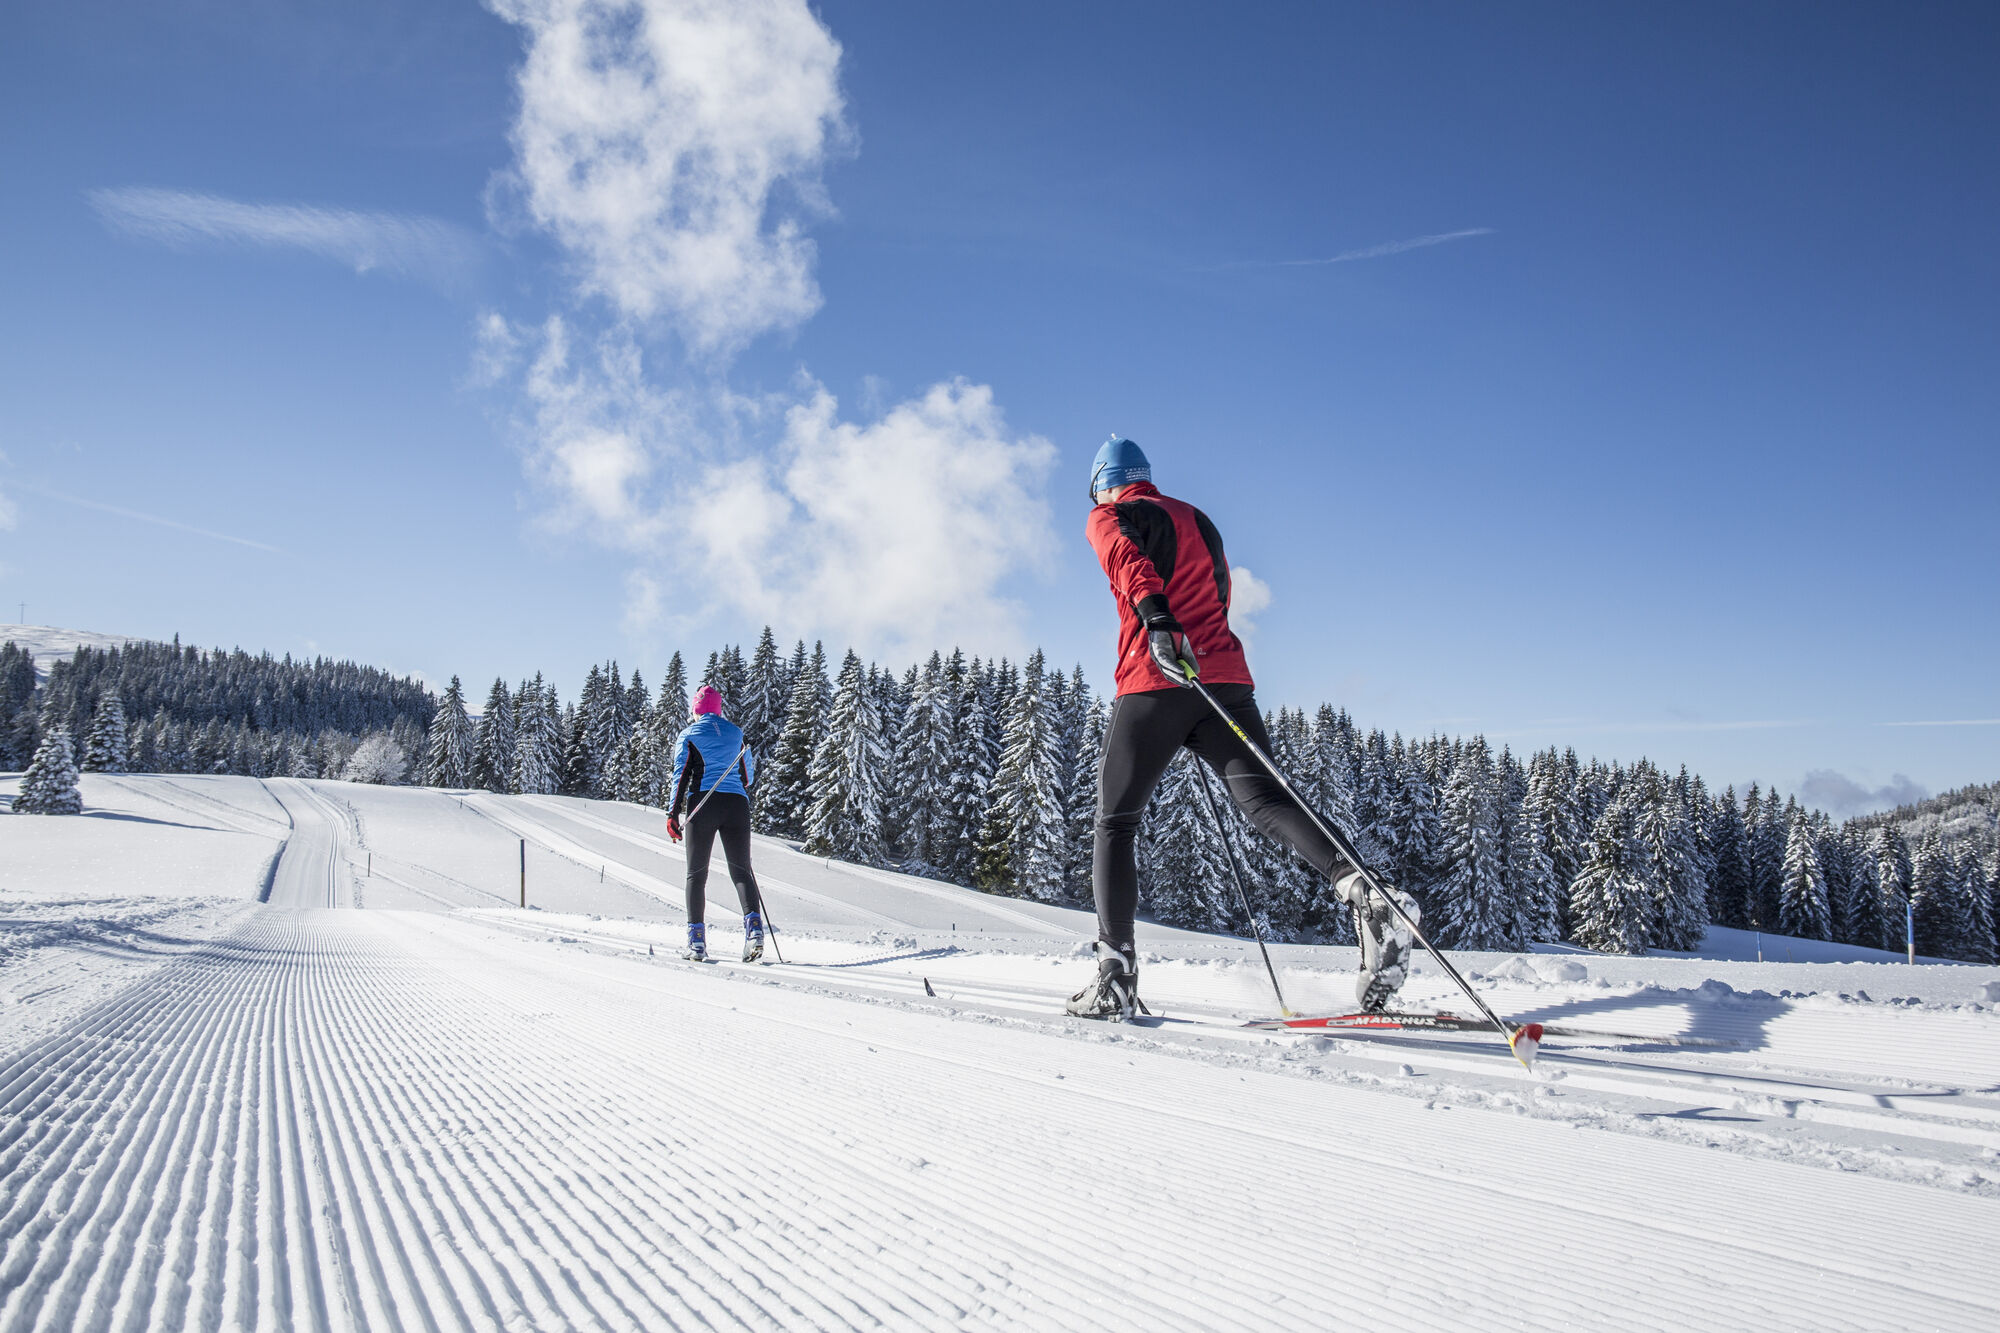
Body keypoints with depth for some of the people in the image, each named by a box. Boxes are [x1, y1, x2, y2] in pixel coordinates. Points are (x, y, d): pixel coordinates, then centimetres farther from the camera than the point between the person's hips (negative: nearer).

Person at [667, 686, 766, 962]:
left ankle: (697, 941, 1)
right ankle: (754, 926, -20)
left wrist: (673, 813, -4)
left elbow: (681, 775, -3)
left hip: (703, 803, -2)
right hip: (737, 805, 2)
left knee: (696, 873, 6)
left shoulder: (689, 735, 7)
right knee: (741, 870, 3)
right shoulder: (736, 733, 16)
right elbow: (748, 777, 20)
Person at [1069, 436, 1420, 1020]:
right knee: (1265, 800, -8)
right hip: (1226, 675, 5)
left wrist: (1156, 621, -30)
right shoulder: (1197, 519, 28)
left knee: (1114, 823, 7)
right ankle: (1364, 892, -34)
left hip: (1155, 681, -4)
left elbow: (1131, 564, -13)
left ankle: (1115, 976, -1)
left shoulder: (1107, 516, 10)